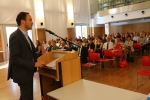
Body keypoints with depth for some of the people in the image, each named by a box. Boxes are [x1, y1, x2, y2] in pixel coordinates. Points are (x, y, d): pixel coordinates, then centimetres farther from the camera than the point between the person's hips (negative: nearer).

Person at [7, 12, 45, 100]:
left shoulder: (25, 36, 11)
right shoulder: (15, 36, -19)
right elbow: (14, 58, -25)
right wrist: (34, 64, -27)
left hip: (27, 72, 10)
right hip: (23, 73, -10)